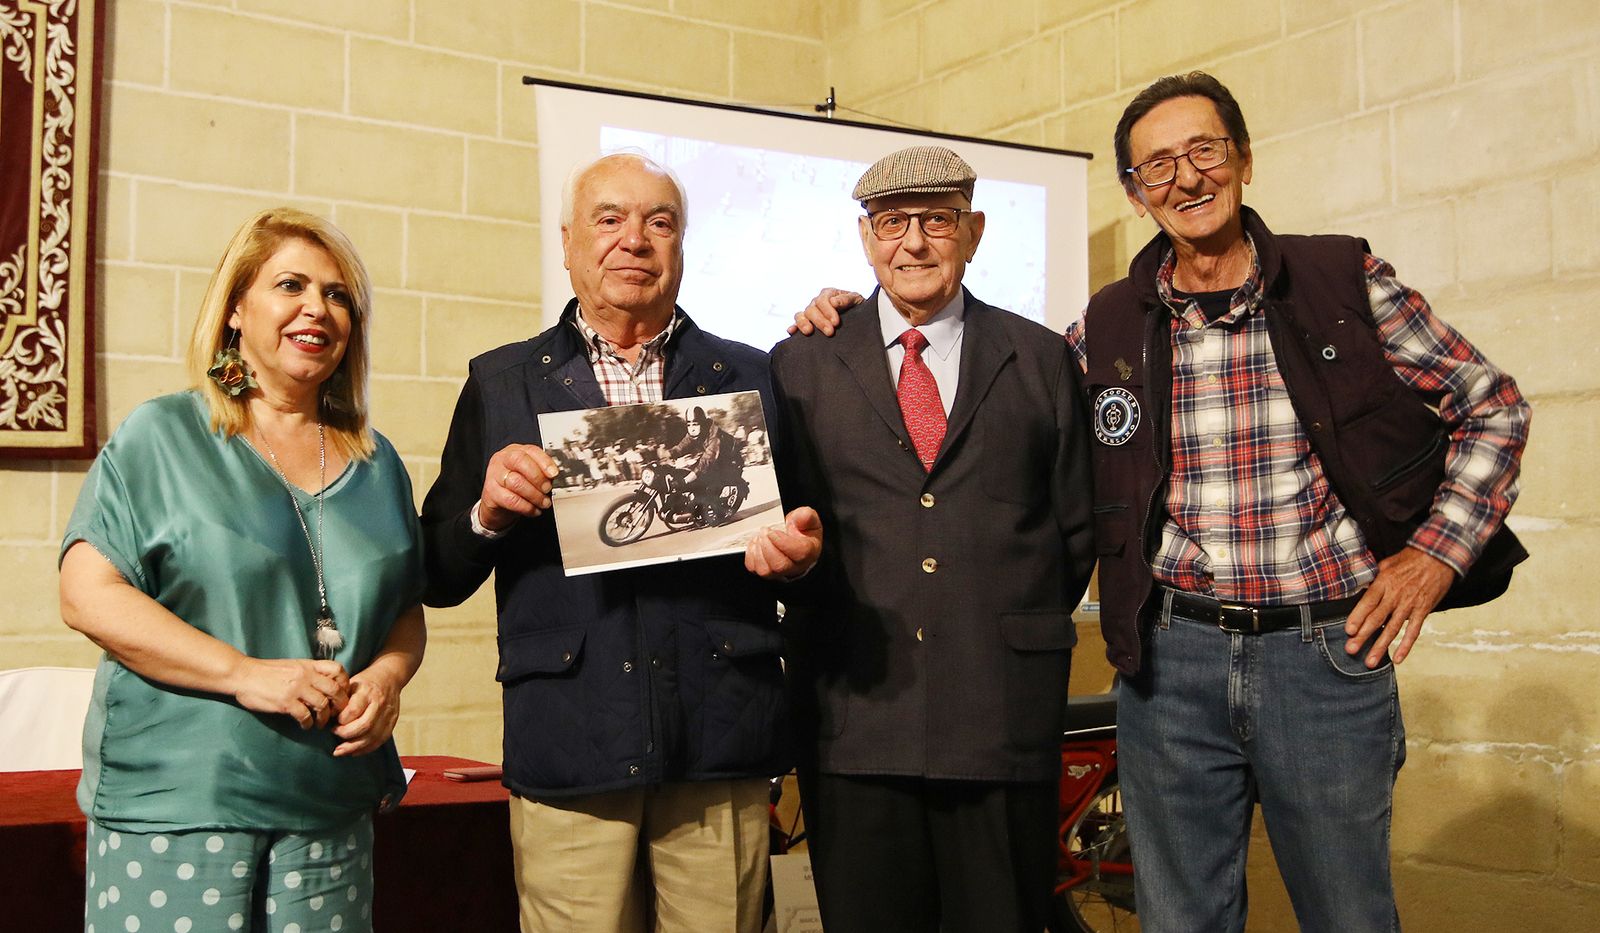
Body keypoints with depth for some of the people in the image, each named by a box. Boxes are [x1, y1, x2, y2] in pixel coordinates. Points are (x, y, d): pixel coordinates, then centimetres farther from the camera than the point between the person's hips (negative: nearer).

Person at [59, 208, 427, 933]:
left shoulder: (376, 463, 13)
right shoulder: (161, 437, 1)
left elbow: (406, 610, 16)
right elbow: (88, 595, -8)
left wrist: (388, 675, -7)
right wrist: (244, 673, -16)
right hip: (175, 799, -3)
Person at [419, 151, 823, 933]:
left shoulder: (749, 377, 10)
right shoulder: (501, 384, 8)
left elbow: (799, 540, 13)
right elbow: (440, 580, 7)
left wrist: (797, 555, -10)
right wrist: (488, 511, -13)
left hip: (722, 744, 1)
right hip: (567, 743, 0)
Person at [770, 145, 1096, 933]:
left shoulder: (1041, 360, 10)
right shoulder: (800, 364, 7)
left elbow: (1077, 525, 13)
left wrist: (1026, 627, 9)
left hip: (1004, 717, 1)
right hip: (854, 714, 0)